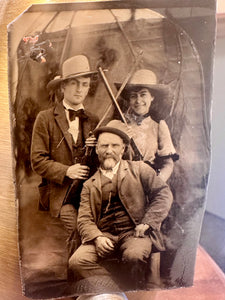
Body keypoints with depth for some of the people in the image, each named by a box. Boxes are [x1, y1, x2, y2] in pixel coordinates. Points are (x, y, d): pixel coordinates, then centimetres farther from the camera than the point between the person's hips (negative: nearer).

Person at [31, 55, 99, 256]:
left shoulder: (93, 122, 15)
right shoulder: (46, 118, 5)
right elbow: (38, 160, -1)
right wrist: (66, 171, -14)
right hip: (61, 193, -3)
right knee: (79, 231, -18)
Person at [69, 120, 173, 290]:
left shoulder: (138, 169, 12)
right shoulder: (89, 185, 15)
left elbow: (164, 194, 5)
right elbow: (84, 219, 8)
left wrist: (147, 223, -7)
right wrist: (97, 237, -13)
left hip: (133, 233, -2)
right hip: (103, 236, 2)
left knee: (135, 256, -33)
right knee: (77, 261, -22)